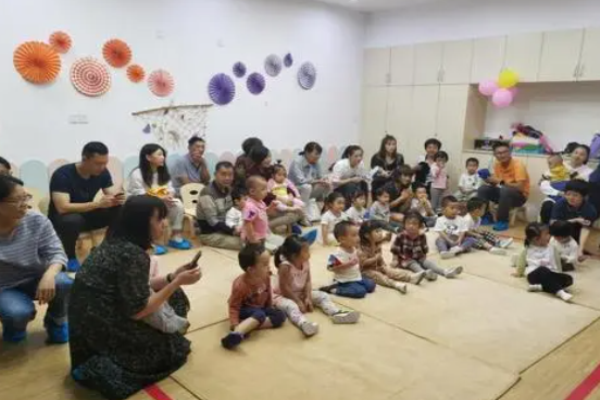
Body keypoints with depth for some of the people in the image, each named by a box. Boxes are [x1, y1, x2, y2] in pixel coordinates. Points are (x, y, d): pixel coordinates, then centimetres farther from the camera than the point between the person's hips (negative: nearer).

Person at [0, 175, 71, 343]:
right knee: (19, 313, -34)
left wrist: (49, 274, -37)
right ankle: (14, 325, 10)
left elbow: (56, 253, -17)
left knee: (63, 283, -31)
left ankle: (56, 322, 3)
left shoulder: (37, 221, -13)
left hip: (37, 279, 2)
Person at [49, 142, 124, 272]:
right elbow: (62, 208, -35)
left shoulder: (102, 173, -9)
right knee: (73, 220, -40)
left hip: (86, 215, 5)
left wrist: (118, 199, -32)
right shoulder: (62, 175, -26)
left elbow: (113, 196, -6)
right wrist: (98, 204, -42)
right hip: (62, 219, -5)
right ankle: (71, 258, -13)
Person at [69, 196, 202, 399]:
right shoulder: (132, 254, -25)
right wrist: (177, 283, -15)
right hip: (101, 328, -9)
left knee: (170, 298, 14)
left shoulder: (117, 243, 3)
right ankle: (102, 368, -5)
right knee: (175, 348, 5)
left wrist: (172, 278, 2)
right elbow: (137, 311, -21)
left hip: (92, 319, 9)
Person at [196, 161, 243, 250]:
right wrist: (233, 231, -30)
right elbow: (213, 222, -23)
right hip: (210, 234, -8)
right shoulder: (207, 194, -19)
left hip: (225, 228, 8)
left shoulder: (228, 190, 6)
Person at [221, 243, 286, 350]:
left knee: (280, 316, -14)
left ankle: (248, 326, -27)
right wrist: (235, 325, -32)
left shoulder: (266, 276, -11)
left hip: (261, 307, 7)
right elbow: (234, 307, -22)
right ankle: (237, 334, -52)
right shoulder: (240, 285, -28)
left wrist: (270, 308, 10)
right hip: (245, 310, -7)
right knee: (259, 315, -36)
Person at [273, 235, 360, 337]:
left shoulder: (305, 262, -8)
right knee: (291, 306, -39)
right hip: (282, 296, -7)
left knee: (323, 296, -4)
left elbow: (307, 282, -2)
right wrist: (298, 302, -22)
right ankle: (303, 323, -66)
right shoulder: (285, 266, -28)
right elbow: (284, 288, -25)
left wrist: (308, 297, -15)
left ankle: (337, 314, -24)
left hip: (301, 293, 7)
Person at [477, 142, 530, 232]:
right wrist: (490, 179, -20)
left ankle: (502, 221, -22)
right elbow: (495, 182, 2)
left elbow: (520, 187, -29)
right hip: (503, 192, 6)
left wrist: (501, 182, -33)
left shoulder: (518, 165, -21)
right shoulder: (497, 165, -1)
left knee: (505, 191, -37)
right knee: (483, 189, -12)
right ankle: (485, 217, -2)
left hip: (520, 196, -6)